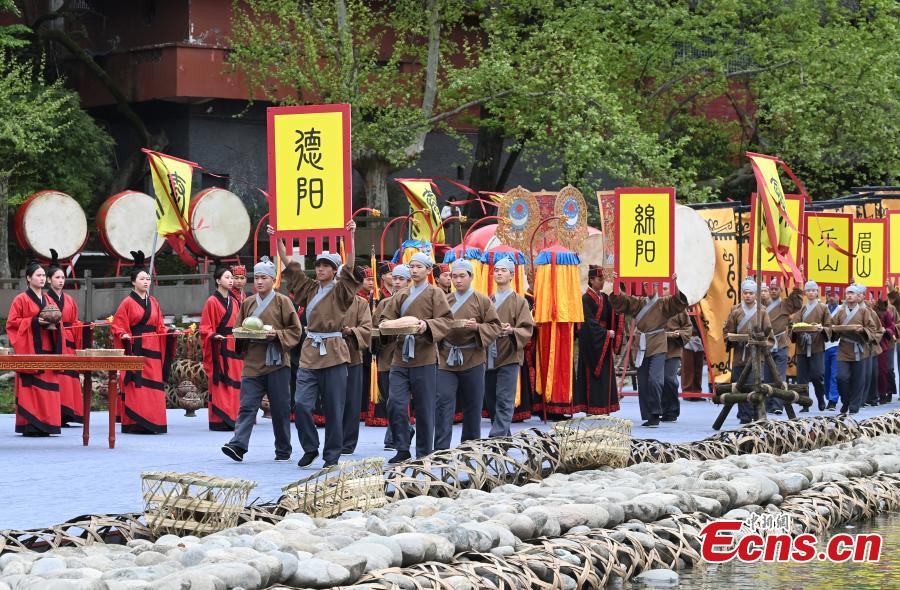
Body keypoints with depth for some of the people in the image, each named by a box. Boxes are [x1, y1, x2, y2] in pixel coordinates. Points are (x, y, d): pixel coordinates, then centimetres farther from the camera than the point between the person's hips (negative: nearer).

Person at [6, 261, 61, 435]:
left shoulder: (48, 300, 17)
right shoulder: (21, 300, -1)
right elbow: (12, 323, -5)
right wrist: (34, 322, -15)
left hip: (47, 348, 6)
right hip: (29, 348, -6)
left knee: (47, 386, 3)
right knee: (30, 385, -9)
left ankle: (44, 424, 6)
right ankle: (29, 425, -8)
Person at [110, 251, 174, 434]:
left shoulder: (153, 302, 14)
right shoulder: (128, 303, -2)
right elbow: (117, 326, -3)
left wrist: (170, 332, -1)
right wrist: (124, 335, -21)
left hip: (153, 350, 5)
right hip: (135, 349, -5)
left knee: (154, 386, 3)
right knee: (136, 386, -8)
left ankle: (152, 423, 7)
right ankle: (134, 423, -5)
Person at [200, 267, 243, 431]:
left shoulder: (234, 302, 16)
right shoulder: (212, 302, -4)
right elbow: (205, 328, -7)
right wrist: (214, 336, -23)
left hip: (234, 347, 7)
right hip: (219, 348, -7)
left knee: (235, 384, 5)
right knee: (220, 384, -7)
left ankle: (233, 418, 9)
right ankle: (219, 420, -5)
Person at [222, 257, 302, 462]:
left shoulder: (282, 302, 1)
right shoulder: (247, 303, 13)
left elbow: (295, 330, 0)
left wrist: (277, 335, -16)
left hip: (276, 362, -3)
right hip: (252, 363, 3)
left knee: (280, 409, 3)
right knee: (247, 406, -7)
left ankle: (283, 451, 14)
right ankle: (238, 445, -16)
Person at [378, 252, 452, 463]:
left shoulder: (435, 293, 4)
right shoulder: (401, 295, 16)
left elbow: (446, 320, -6)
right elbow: (386, 317, 12)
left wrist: (428, 325, -24)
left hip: (424, 358, -4)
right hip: (400, 357, 4)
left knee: (424, 408, 1)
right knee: (395, 404, -6)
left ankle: (424, 453, 9)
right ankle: (402, 450, 3)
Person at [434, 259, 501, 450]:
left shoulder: (483, 301, 2)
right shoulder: (445, 301, 9)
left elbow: (495, 327, -1)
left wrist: (477, 327, -18)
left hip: (473, 360, -1)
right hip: (446, 360, 1)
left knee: (472, 406, 7)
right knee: (443, 402, -9)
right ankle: (440, 449, -10)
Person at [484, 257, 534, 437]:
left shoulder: (519, 301, 2)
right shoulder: (488, 301, 14)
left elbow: (527, 330, -5)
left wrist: (512, 331, -24)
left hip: (509, 357, -5)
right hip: (488, 358, 5)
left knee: (504, 402, -10)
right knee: (491, 402, 7)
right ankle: (504, 437, 18)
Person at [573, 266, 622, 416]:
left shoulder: (605, 298, 13)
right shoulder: (586, 299, -9)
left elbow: (610, 318, 9)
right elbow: (589, 321, -15)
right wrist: (606, 333, -16)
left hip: (604, 341, 7)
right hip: (591, 341, -7)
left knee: (606, 374, 6)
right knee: (593, 374, -5)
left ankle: (605, 408, 9)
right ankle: (592, 409, -3)